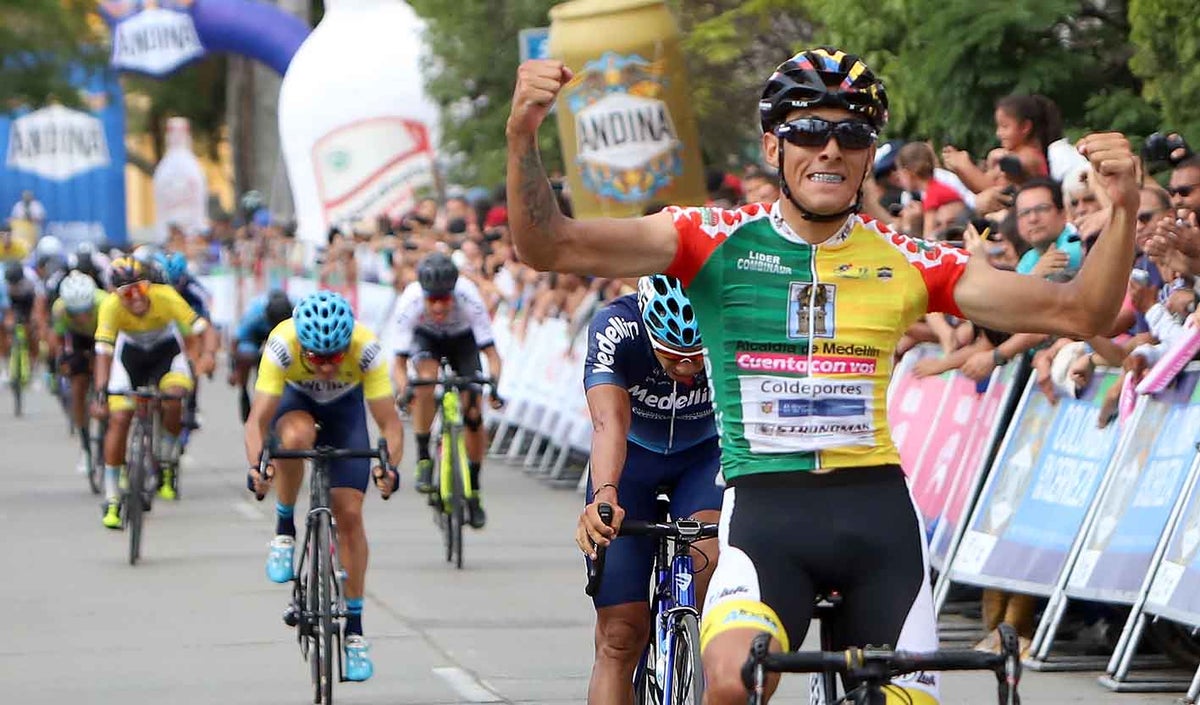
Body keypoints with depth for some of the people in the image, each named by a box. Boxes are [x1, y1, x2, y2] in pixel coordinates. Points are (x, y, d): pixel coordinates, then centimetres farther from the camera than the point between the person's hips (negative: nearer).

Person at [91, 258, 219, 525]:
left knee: (174, 400, -29)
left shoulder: (165, 297, -33)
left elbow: (205, 329, -33)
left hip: (166, 348, 0)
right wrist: (101, 395, -46)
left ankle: (165, 468, -3)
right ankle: (111, 502, -2)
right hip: (130, 351, 0)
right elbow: (104, 353, -33)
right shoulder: (111, 307, -32)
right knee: (119, 418, -12)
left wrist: (208, 355, -54)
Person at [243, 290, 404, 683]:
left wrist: (389, 466, -53)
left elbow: (389, 422, -35)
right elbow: (258, 418, -39)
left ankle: (354, 629, 2)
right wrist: (256, 465, -56)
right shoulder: (281, 345, -37)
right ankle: (285, 530, -14)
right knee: (295, 436, -38)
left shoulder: (366, 349, -35)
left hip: (345, 405, 1)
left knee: (349, 514, -9)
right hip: (295, 400, -1)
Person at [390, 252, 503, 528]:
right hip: (425, 337, 0)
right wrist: (403, 389, -53)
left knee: (473, 412, -11)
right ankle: (423, 459, -19)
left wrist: (493, 383, -54)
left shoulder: (468, 297, -38)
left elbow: (491, 352, -36)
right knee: (425, 380, -33)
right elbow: (399, 361, -34)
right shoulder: (410, 302, -36)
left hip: (462, 338, 0)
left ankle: (473, 492, 4)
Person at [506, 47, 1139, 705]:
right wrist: (523, 134, -25)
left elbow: (1077, 312, 2)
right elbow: (550, 247, -8)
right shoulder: (717, 242, 1)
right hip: (765, 508, -3)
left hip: (878, 509, 3)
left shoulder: (904, 261, 5)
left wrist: (1122, 208, -14)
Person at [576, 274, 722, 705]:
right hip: (633, 458, 0)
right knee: (621, 634, -7)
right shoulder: (614, 328, -31)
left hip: (705, 455, 0)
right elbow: (610, 422, -44)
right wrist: (604, 497, -62)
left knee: (712, 565, -32)